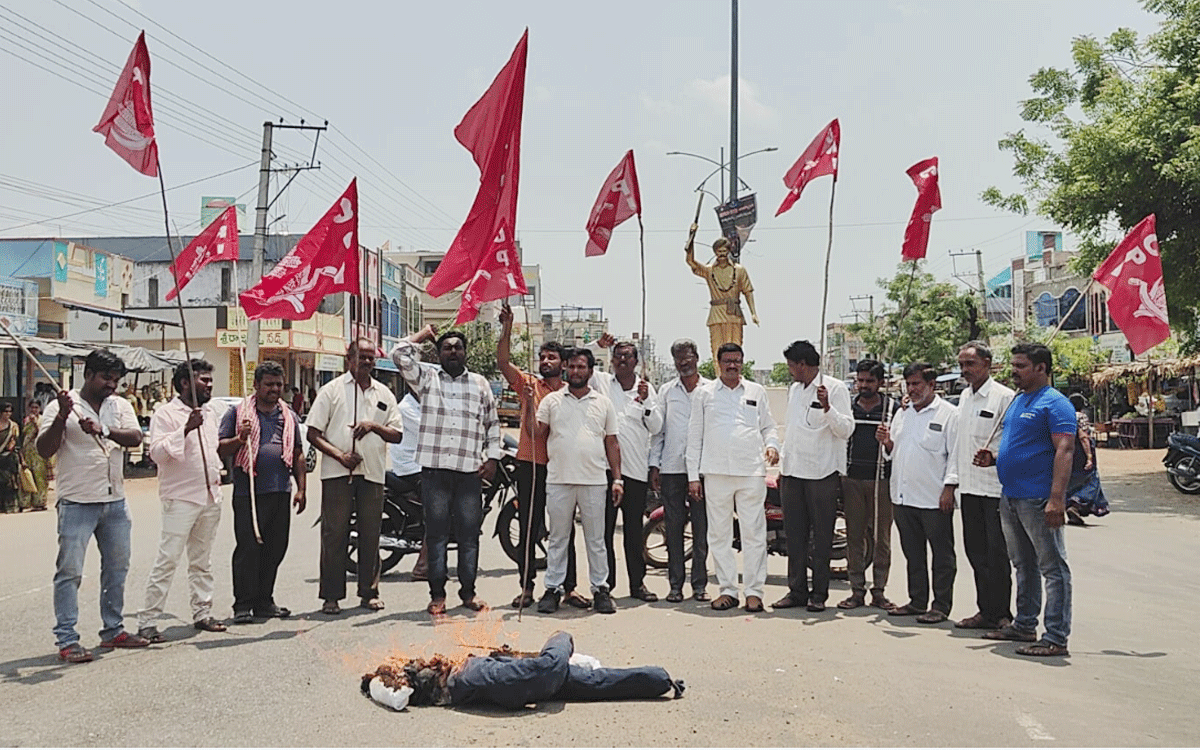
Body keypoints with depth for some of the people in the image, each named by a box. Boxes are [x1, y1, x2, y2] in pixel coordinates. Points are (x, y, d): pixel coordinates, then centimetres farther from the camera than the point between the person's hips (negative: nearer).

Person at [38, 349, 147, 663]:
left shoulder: (120, 406, 9)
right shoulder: (60, 407, -4)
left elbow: (135, 437, -7)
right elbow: (44, 450, -11)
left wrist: (105, 430, -24)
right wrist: (62, 418, -24)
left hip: (115, 501, 5)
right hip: (77, 502, -5)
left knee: (117, 567, 13)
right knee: (70, 571, -4)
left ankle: (113, 630, 24)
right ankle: (66, 640, 1)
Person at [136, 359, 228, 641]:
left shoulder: (215, 410, 13)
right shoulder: (166, 413, -8)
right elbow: (157, 453, -18)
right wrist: (186, 429, -25)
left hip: (210, 496, 7)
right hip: (180, 498, -7)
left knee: (202, 560, 14)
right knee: (167, 560, -9)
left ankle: (202, 613, 22)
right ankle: (147, 621, -4)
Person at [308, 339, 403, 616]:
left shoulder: (384, 394, 13)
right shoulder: (331, 390, 3)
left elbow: (397, 435, 11)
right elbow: (313, 433, 0)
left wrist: (374, 426, -9)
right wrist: (340, 455, -14)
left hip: (373, 473, 3)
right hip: (337, 472, -3)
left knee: (370, 535, 6)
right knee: (334, 535, -2)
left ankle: (369, 592, 15)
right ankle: (331, 596, 4)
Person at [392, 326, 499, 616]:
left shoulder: (480, 384, 14)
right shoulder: (427, 378, 10)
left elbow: (492, 423, 17)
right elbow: (399, 355, -2)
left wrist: (492, 458, 7)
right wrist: (423, 334, 11)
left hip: (470, 472, 1)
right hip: (434, 470, -1)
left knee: (469, 535, 4)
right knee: (436, 534, 2)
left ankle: (468, 591, 15)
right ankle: (437, 594, 9)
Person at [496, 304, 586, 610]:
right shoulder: (528, 384, 5)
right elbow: (503, 361, -9)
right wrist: (507, 328, -19)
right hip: (530, 465, 0)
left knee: (564, 530, 5)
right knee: (528, 529, 5)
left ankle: (568, 587, 13)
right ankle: (527, 586, 13)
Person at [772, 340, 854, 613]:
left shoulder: (835, 388, -5)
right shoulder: (793, 389, 18)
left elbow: (846, 429, -12)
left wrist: (827, 407, -27)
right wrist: (782, 467, 21)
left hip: (822, 475, -7)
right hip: (793, 473, 7)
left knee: (822, 537, -1)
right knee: (795, 536, 8)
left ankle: (819, 593, 5)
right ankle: (797, 590, 14)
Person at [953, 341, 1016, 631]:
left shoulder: (1003, 397, -10)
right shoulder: (964, 397, 15)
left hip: (996, 487, -8)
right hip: (969, 487, 8)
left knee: (997, 553, -1)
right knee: (975, 551, 12)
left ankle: (1000, 614, 7)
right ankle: (986, 611, 20)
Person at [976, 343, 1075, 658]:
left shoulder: (1054, 404, -11)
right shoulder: (1018, 401, 17)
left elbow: (1064, 451, -20)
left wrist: (1056, 499, -28)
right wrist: (993, 458, 7)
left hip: (1039, 500, -10)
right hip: (1011, 498, 10)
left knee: (1052, 567, -4)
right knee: (1023, 565, 18)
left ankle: (1056, 637, -2)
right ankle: (1024, 625, 28)